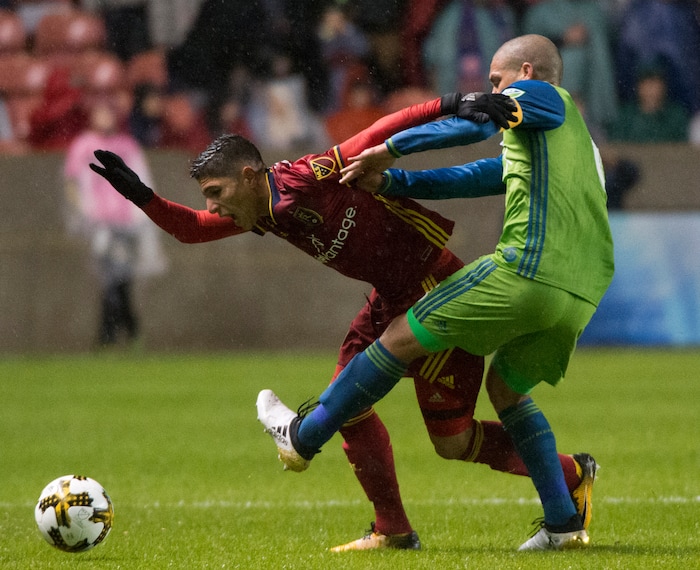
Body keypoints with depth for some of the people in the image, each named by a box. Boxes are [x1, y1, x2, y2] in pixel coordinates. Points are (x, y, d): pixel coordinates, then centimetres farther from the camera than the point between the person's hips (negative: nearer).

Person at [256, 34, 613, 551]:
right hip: (582, 293, 9)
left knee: (401, 338, 2)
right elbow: (469, 178, 28)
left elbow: (474, 124, -12)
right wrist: (389, 181, 21)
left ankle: (304, 437, 12)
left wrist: (390, 148, -5)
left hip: (529, 270, -9)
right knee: (506, 387, 24)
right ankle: (564, 523, 15)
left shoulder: (545, 97, 6)